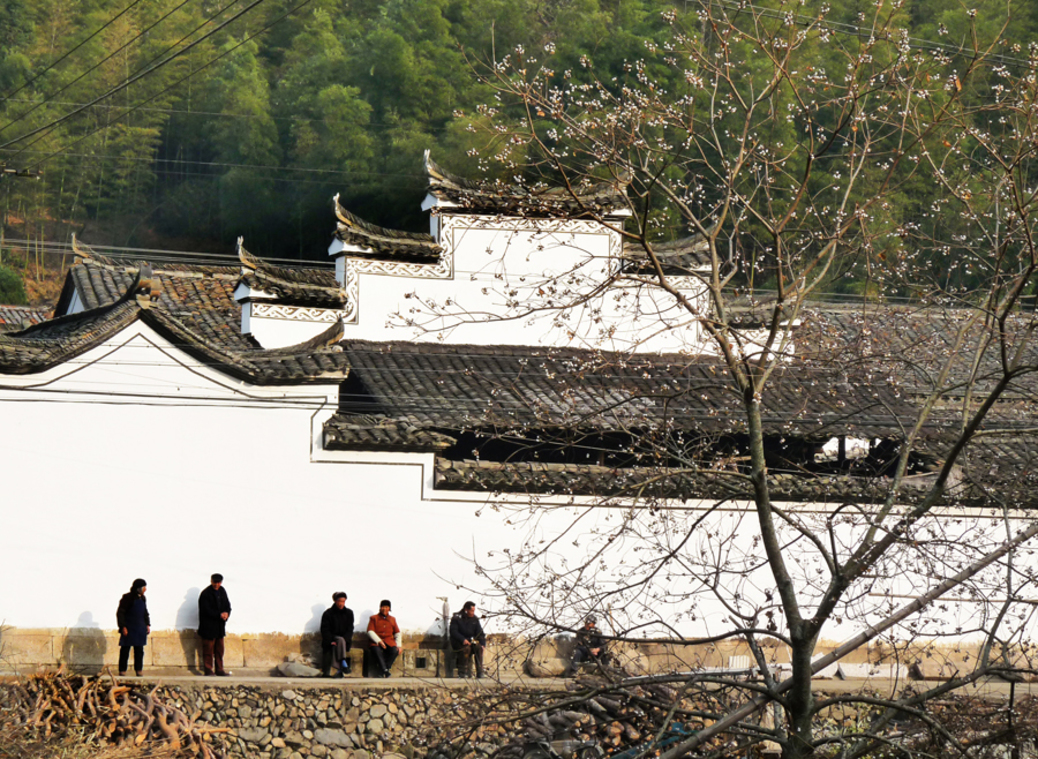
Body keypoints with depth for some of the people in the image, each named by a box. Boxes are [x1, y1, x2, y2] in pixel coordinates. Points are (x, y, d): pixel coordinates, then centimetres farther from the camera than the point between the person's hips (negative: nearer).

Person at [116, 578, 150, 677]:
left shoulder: (142, 598, 11)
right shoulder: (127, 598, -10)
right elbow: (120, 613, -11)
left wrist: (147, 625, 14)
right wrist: (123, 627, -15)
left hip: (140, 629, 6)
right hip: (128, 629, -6)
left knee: (139, 650, 5)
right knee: (125, 650, -1)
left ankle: (138, 670, 9)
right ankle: (122, 670, 3)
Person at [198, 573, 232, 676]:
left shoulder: (222, 591, 10)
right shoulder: (205, 594, -12)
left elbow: (227, 605, 13)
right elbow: (207, 611, -17)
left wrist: (226, 613, -9)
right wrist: (220, 615, -22)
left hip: (220, 626, 7)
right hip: (208, 627, -7)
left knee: (219, 649, 11)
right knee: (208, 649, -2)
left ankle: (219, 669, 18)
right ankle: (208, 669, 5)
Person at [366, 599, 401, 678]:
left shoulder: (392, 619, 20)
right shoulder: (374, 618, 11)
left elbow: (397, 633, 18)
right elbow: (370, 632, -1)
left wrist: (398, 645, 2)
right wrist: (379, 641, -15)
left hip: (389, 641, 3)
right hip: (376, 642, -3)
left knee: (395, 651, -30)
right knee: (377, 651, -38)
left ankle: (382, 672, -26)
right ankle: (385, 671, -38)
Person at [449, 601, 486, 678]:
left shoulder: (475, 619, 8)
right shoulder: (456, 618, -5)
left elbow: (480, 633, 5)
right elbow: (453, 632, -14)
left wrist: (483, 644, -13)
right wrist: (463, 640, -29)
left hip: (471, 641, 4)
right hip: (458, 642, -4)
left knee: (478, 647, -28)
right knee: (466, 648, -36)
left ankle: (480, 672, -26)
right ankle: (462, 672, -28)